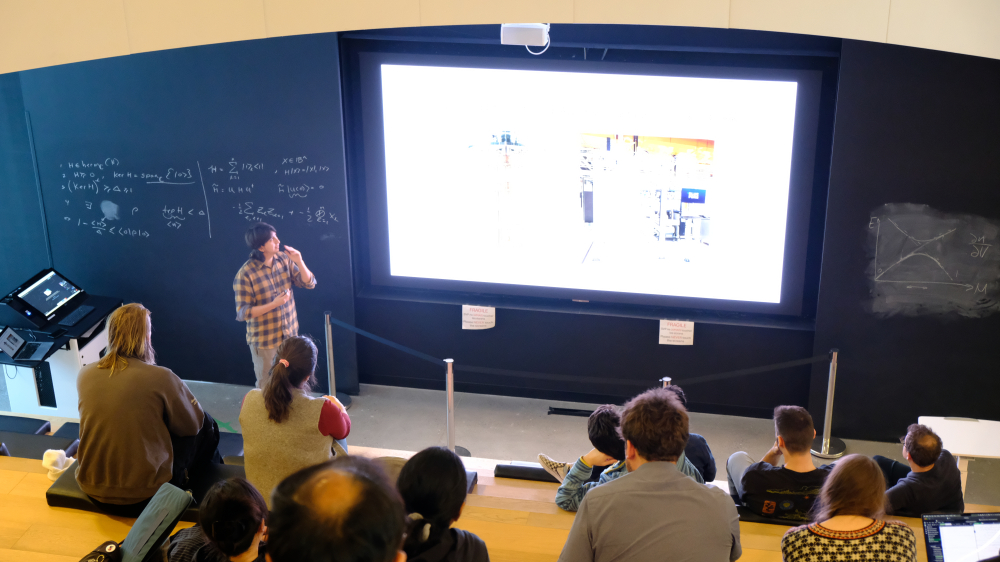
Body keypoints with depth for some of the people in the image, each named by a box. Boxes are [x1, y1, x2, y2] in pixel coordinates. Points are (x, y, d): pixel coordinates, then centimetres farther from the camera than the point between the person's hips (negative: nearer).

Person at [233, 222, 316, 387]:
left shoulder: (284, 259, -6)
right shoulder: (245, 274, -22)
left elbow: (309, 283, -3)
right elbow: (243, 313, -20)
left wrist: (299, 262, -20)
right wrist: (274, 304, -29)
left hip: (290, 335, 5)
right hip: (264, 341, -5)